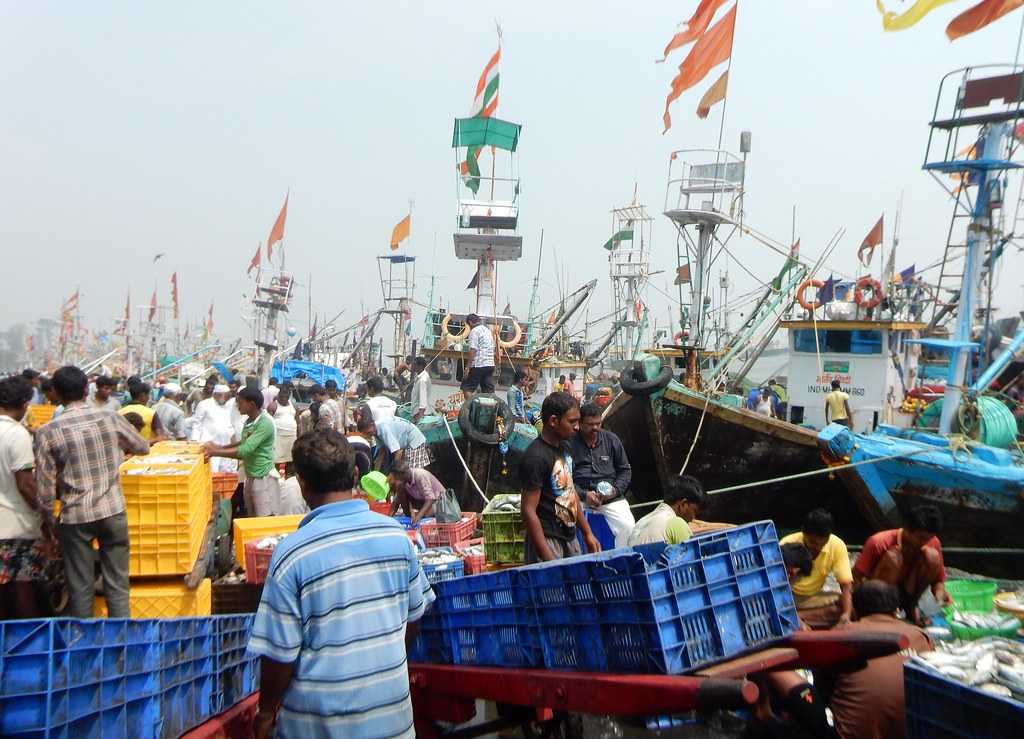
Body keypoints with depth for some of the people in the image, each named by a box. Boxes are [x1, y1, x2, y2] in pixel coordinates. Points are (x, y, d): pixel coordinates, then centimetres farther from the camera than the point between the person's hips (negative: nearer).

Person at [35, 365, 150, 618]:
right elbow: (143, 447, 14)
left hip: (75, 516, -1)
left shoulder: (47, 432, -7)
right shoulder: (110, 419, -3)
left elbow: (45, 484, -6)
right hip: (113, 511, 1)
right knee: (117, 585, 8)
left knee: (80, 588, 11)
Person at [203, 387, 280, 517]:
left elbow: (245, 450, -26)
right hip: (250, 477, 9)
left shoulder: (265, 423, -21)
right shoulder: (249, 421, 8)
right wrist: (220, 447, 9)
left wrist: (215, 452, -22)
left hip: (263, 478, -9)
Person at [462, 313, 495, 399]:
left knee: (467, 388, 2)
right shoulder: (488, 329, 18)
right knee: (489, 390, 6)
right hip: (490, 364, 8)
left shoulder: (474, 331, -6)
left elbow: (473, 350, -14)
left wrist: (468, 367, -13)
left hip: (479, 365, -8)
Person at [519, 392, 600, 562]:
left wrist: (587, 533, 16)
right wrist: (548, 557, -21)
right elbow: (529, 511, -19)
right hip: (548, 541, -8)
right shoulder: (535, 457, -19)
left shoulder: (564, 447, 7)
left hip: (570, 537, 8)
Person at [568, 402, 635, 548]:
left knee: (628, 527, -20)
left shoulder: (611, 440, 10)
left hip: (612, 498, 3)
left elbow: (625, 470, 16)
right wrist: (584, 495, -16)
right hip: (581, 498, -3)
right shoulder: (570, 444, -2)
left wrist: (616, 490, -2)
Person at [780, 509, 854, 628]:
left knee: (851, 605, -21)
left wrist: (847, 614, -34)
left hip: (814, 598, 4)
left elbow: (846, 584, -18)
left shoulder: (837, 545, -17)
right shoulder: (788, 545, -23)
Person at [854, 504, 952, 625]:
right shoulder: (879, 542, -24)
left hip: (906, 591, 4)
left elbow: (938, 579, -2)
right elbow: (856, 576, -19)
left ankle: (911, 605, -5)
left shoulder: (933, 543, -11)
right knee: (893, 557, -33)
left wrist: (940, 592, -25)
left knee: (932, 555, -19)